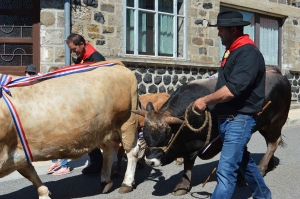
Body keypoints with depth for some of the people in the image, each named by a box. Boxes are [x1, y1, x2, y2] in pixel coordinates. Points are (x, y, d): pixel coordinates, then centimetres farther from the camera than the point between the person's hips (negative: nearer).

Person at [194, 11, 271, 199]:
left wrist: (205, 100, -17)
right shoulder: (232, 52, 13)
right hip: (227, 119, 10)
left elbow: (233, 89, -26)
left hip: (240, 120, -10)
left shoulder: (249, 53, -16)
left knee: (226, 171, -9)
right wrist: (210, 103, 9)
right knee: (243, 160, 23)